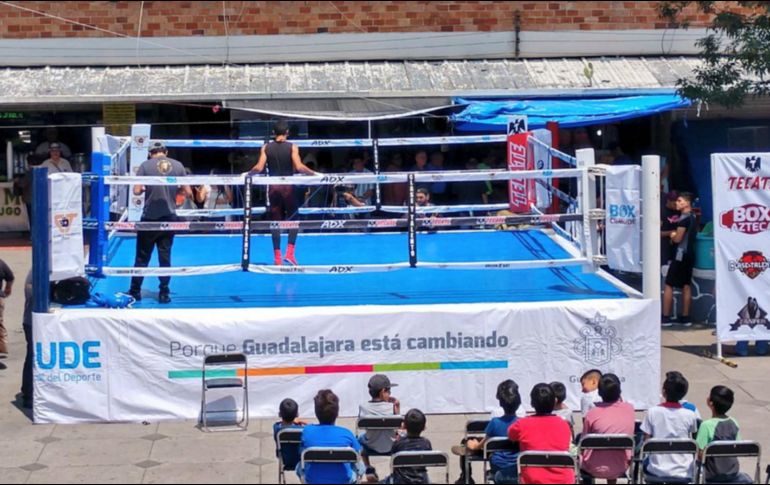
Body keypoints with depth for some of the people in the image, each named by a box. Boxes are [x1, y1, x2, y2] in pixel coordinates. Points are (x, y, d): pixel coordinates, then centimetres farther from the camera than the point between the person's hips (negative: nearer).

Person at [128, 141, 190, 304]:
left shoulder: (145, 165, -4)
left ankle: (135, 291, 13)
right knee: (165, 256, 9)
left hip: (149, 217, -2)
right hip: (169, 217, 2)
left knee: (142, 256, 8)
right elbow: (188, 192, 1)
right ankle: (164, 293, 9)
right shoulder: (177, 165, 1)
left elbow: (136, 191, -9)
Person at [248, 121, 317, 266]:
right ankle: (290, 253, -1)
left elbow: (259, 168, -5)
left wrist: (248, 174, 13)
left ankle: (277, 258, 9)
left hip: (273, 187, 3)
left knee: (275, 221, 8)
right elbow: (299, 167, -14)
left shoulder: (266, 148, 2)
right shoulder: (292, 147, -4)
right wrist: (314, 173, -3)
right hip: (288, 186, -2)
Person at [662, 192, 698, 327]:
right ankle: (685, 317, 10)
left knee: (669, 285, -4)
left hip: (681, 254, -9)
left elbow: (678, 238, -18)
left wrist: (672, 235, 1)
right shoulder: (693, 217, 13)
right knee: (686, 286, 9)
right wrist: (676, 235, 11)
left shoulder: (684, 218, -16)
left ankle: (666, 317, -4)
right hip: (690, 254, 9)